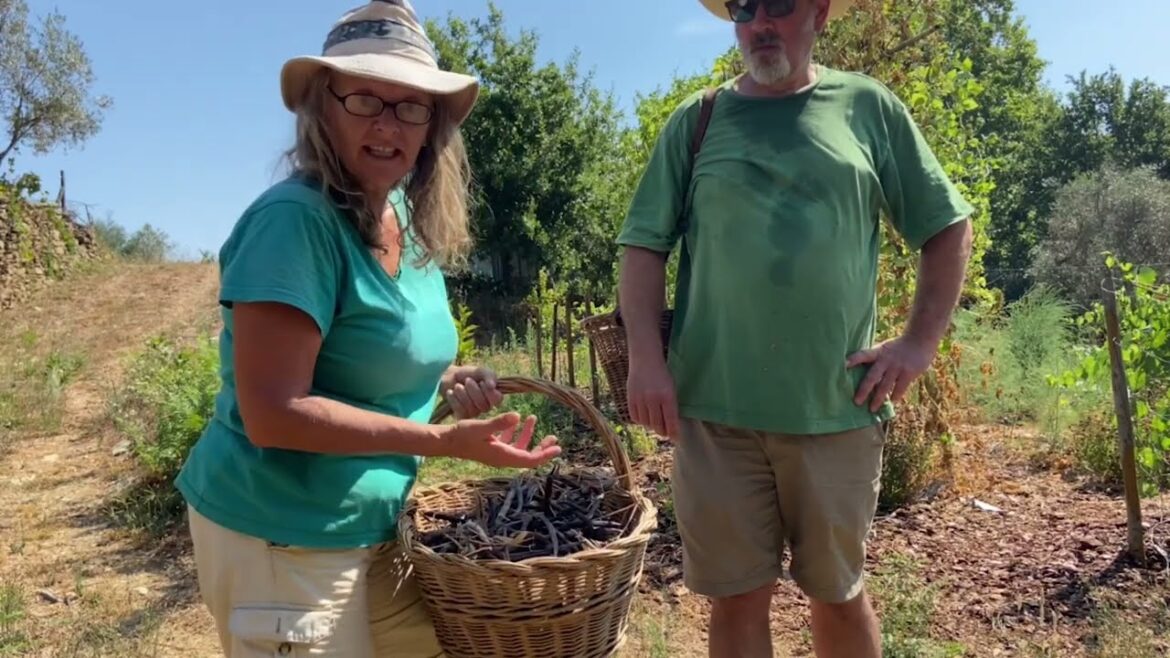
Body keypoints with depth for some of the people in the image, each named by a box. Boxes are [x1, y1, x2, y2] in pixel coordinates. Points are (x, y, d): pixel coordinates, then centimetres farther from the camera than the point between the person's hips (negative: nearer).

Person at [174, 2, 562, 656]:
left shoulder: (410, 218, 3)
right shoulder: (295, 219, -22)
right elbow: (273, 415, -25)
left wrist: (446, 379, -3)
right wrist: (444, 440, -24)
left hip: (373, 527, 8)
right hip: (286, 539, -8)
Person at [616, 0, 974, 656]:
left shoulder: (868, 106, 7)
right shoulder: (696, 120, 7)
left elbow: (948, 227, 10)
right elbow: (645, 245, 5)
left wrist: (921, 342, 1)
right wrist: (647, 359, -7)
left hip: (837, 407, 0)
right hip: (714, 409, 0)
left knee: (839, 592, 16)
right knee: (739, 597, 9)